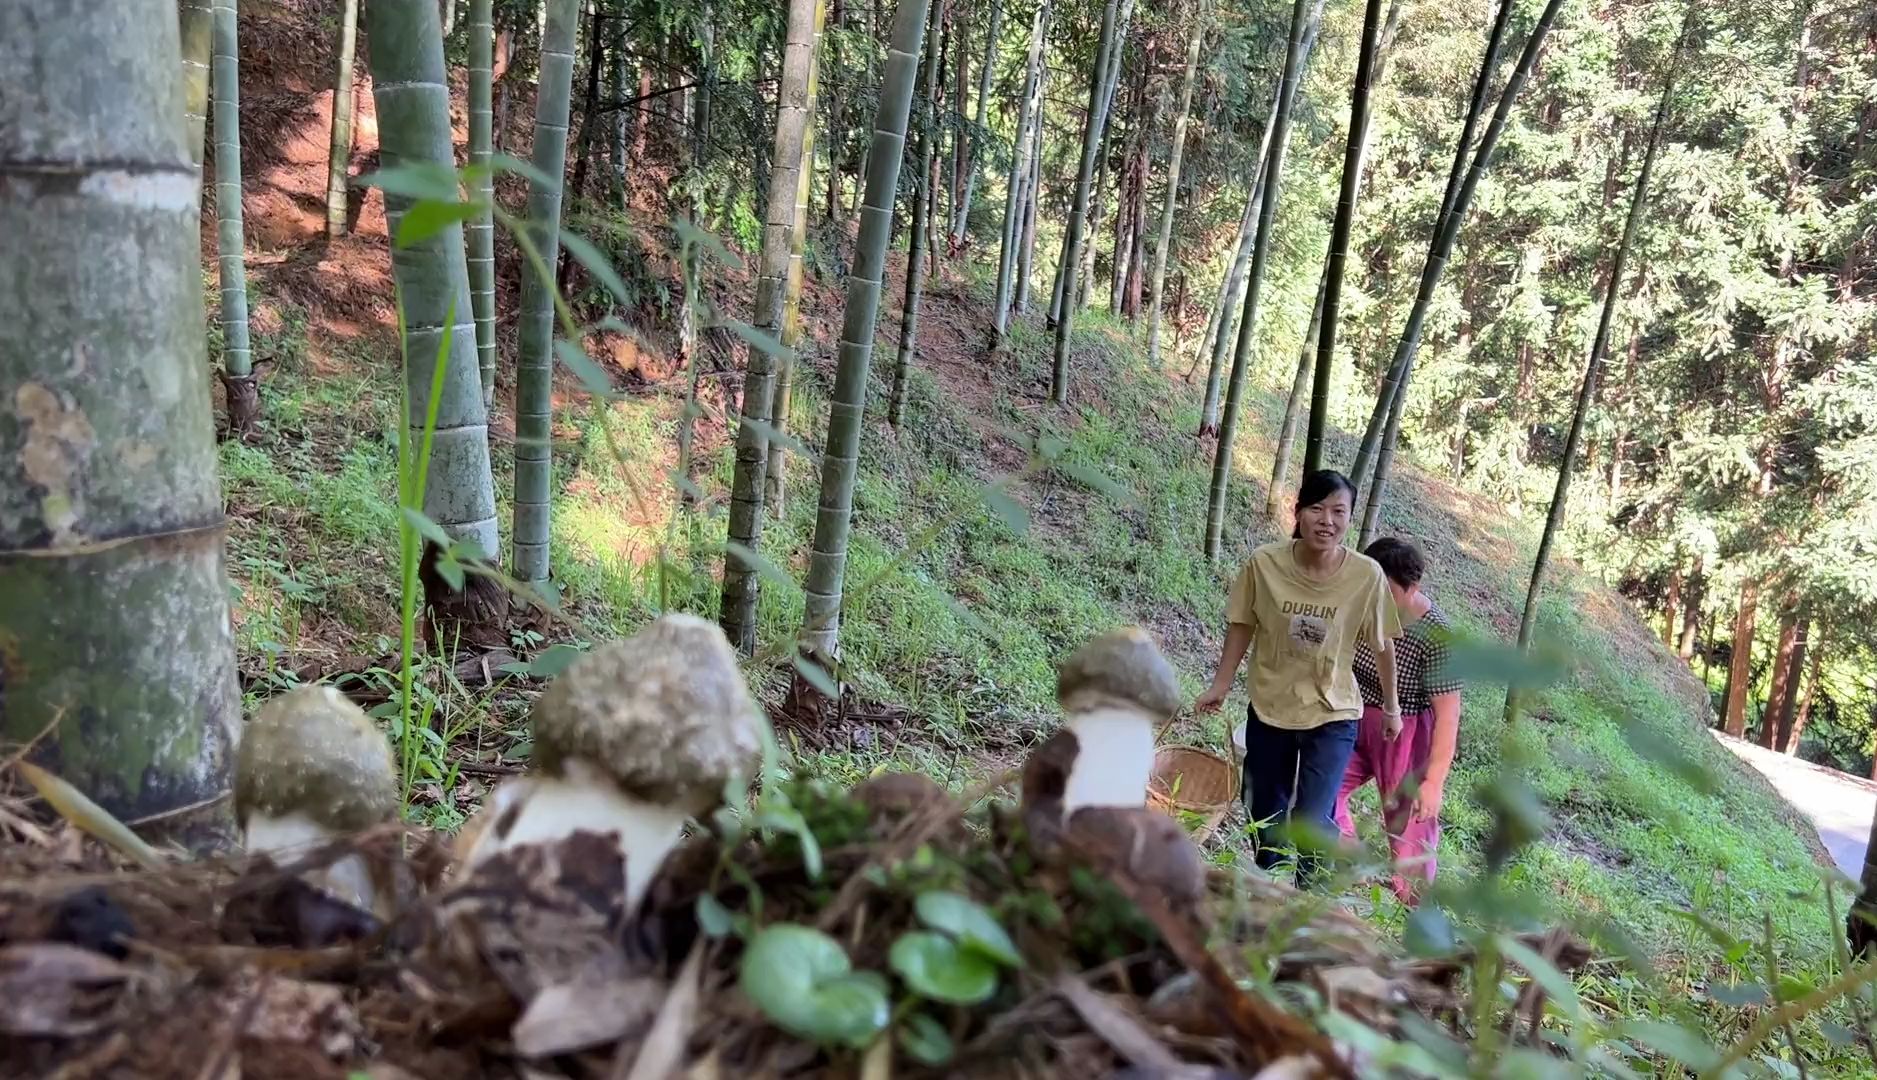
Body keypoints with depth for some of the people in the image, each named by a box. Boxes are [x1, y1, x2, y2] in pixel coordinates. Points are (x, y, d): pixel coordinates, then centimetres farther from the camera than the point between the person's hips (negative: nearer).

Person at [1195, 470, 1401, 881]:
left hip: (1333, 716, -2)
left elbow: (1381, 644, -4)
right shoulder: (1265, 562, -18)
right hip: (1268, 709, 2)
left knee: (1310, 822, -12)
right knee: (1264, 815, 17)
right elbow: (1242, 626, -3)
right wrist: (1220, 685, 1)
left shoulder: (1366, 575, -18)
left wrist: (1391, 702, 7)